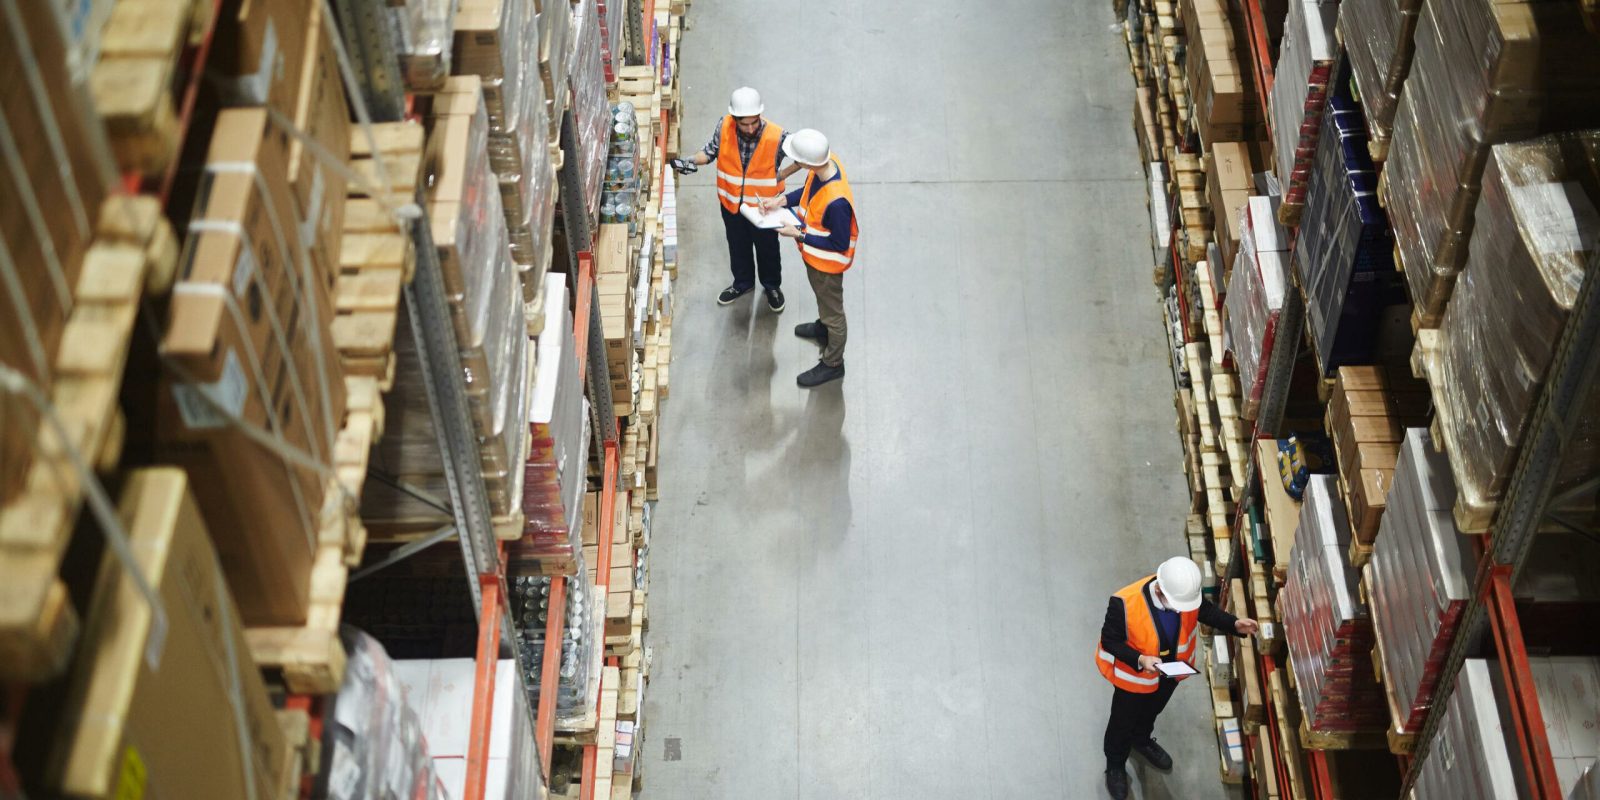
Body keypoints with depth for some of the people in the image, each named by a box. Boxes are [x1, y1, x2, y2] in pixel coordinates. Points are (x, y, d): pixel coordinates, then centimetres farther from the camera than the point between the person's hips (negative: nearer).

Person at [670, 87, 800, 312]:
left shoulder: (777, 137, -31)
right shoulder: (724, 127, -23)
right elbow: (711, 151, -4)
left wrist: (781, 175, -16)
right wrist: (691, 161, -22)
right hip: (731, 202, 3)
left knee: (767, 248, 23)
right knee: (737, 246, 27)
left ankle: (772, 285, 50)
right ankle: (743, 282, 54)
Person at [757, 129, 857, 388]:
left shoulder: (836, 201, -44)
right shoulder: (825, 162, -20)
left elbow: (839, 244, -29)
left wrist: (799, 235, -25)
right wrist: (783, 200, -11)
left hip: (827, 262, -8)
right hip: (813, 255, 8)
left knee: (832, 310, 17)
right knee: (822, 297, 35)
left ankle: (833, 364, 39)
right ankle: (823, 328, 64)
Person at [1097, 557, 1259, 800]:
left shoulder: (1185, 591, -27)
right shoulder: (1125, 603, -41)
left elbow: (1205, 610, -5)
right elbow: (1110, 641, -26)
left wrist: (1234, 624, -21)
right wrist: (1140, 660, -40)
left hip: (1171, 671, 5)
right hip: (1134, 675, -4)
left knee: (1152, 709, 33)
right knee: (1123, 722, 21)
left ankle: (1141, 741, 65)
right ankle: (1115, 765, 49)